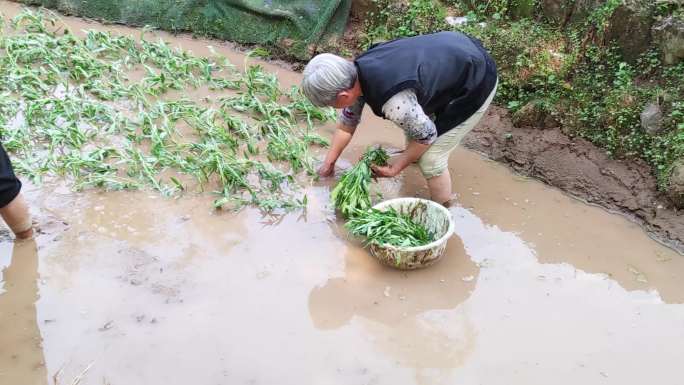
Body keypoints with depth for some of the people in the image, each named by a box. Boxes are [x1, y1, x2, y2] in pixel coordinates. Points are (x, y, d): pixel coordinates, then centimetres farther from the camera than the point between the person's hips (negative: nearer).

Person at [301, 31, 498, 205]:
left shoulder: (394, 103, -37)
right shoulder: (355, 72, -10)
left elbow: (426, 135, -18)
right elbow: (347, 122, 6)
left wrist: (398, 166, -4)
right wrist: (328, 162, 15)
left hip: (476, 83, -8)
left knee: (430, 158, -3)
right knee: (410, 118, 22)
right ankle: (412, 154, 52)